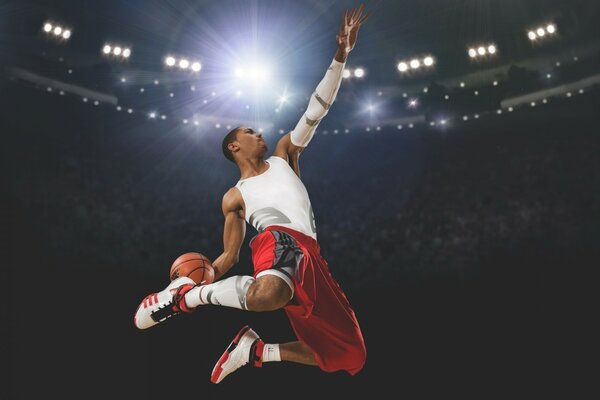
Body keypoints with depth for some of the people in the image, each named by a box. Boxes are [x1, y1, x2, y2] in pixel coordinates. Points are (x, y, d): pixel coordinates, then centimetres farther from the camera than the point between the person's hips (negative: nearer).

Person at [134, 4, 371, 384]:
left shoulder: (284, 155, 29)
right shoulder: (234, 198, 21)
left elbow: (317, 110, 19)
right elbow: (229, 256, 21)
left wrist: (341, 55, 9)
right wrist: (196, 282, 5)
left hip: (312, 257, 5)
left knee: (349, 357, 1)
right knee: (268, 293, -47)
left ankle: (254, 350, 8)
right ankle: (183, 296, -23)